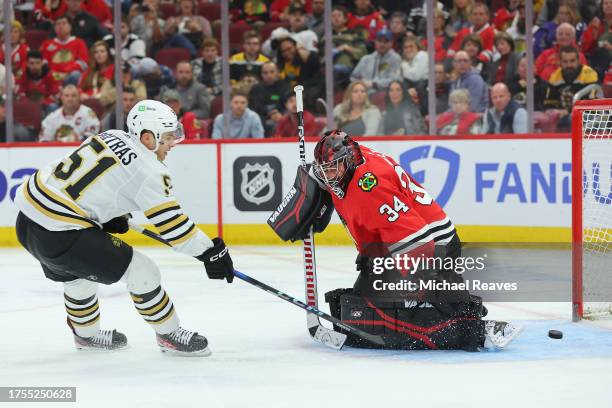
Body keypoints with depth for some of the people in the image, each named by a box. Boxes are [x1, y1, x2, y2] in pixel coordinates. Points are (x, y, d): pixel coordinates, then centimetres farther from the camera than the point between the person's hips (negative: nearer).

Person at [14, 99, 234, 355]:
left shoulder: (111, 137, 11)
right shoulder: (147, 169, -12)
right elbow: (170, 220, -13)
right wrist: (210, 251, -7)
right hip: (58, 235, -9)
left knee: (78, 272, 34)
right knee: (141, 272, -1)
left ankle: (87, 334, 52)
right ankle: (169, 334, 13)